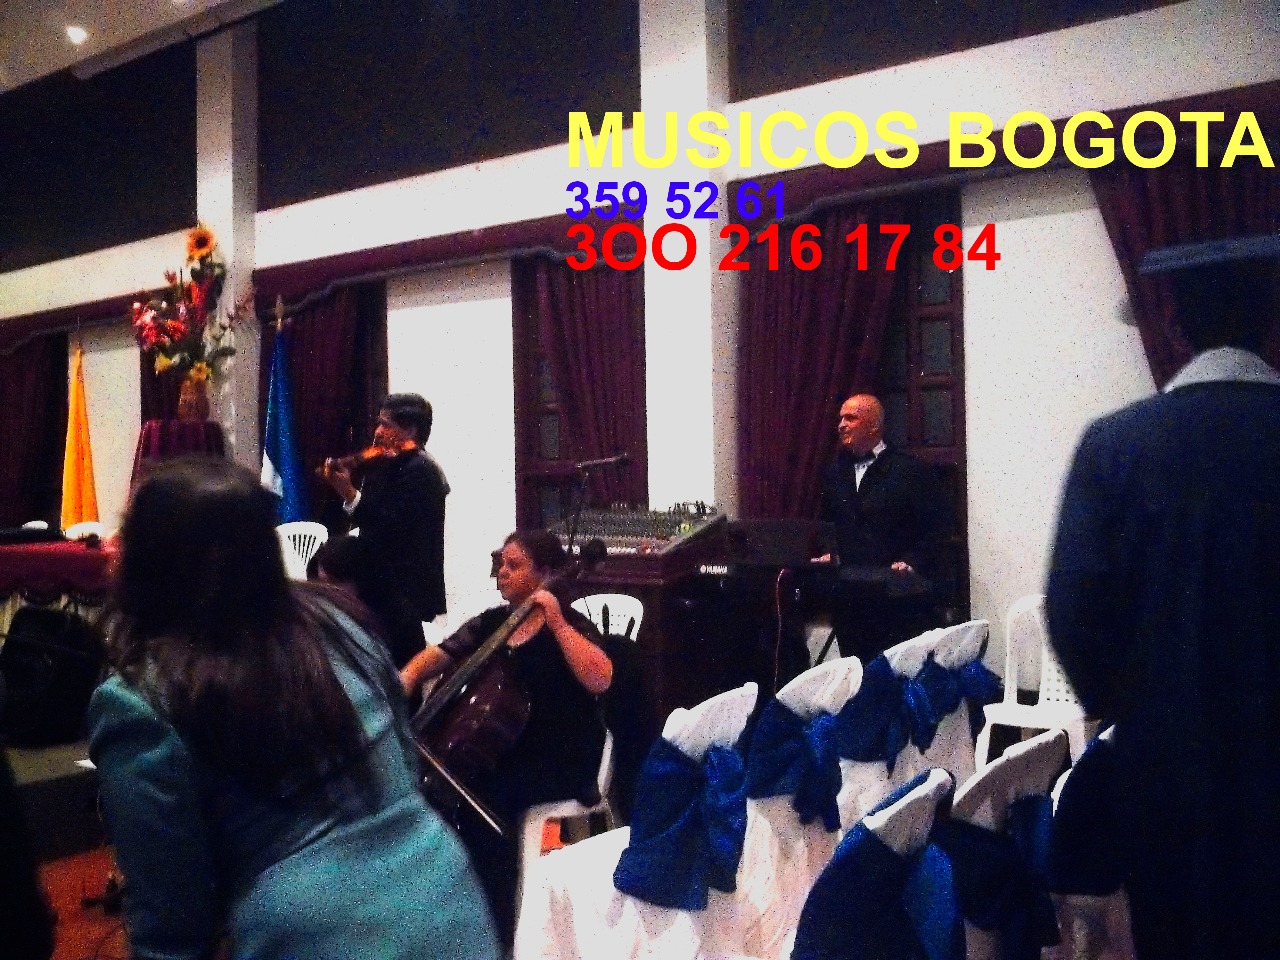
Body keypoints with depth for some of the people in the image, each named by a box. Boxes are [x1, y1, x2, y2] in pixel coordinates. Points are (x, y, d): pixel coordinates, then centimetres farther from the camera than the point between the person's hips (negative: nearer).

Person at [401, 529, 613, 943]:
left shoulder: (568, 625, -7)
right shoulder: (492, 622, 11)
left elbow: (600, 679, -24)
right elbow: (435, 657, 10)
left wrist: (557, 622, -24)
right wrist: (404, 683, -10)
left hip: (559, 761, -6)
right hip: (501, 750, 6)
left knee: (487, 798, -27)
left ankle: (497, 926, -10)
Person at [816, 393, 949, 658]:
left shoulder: (909, 469, -3)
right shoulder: (834, 472, 14)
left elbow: (935, 525, -4)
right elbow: (824, 523, 23)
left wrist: (912, 562, -14)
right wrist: (828, 554, 6)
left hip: (897, 594, -5)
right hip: (848, 593, 5)